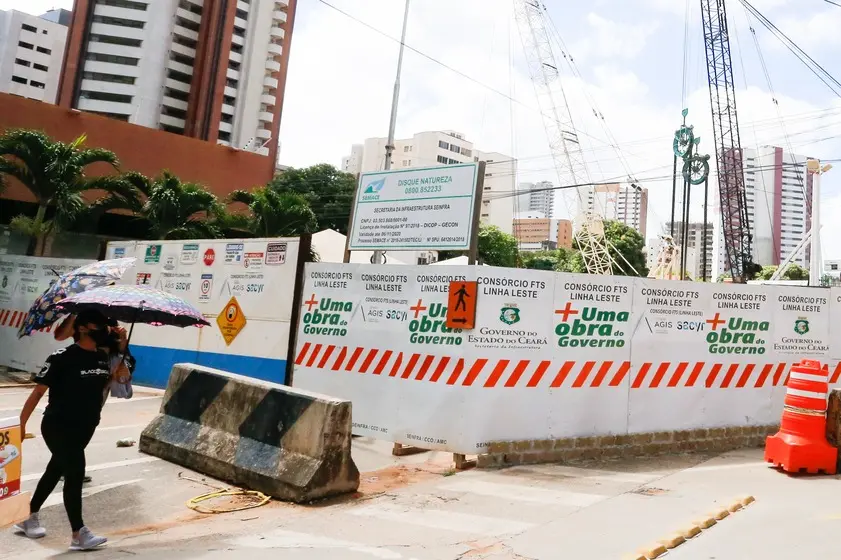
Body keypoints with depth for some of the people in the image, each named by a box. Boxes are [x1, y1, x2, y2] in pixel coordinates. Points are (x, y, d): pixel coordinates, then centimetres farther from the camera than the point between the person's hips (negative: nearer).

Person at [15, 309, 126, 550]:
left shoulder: (103, 357, 2)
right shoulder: (62, 357, -17)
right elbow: (38, 391, -13)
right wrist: (21, 423, -11)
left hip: (84, 428, 7)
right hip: (58, 427, -7)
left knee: (56, 470, 20)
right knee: (75, 472, -9)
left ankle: (29, 517, 39)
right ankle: (79, 534, -1)